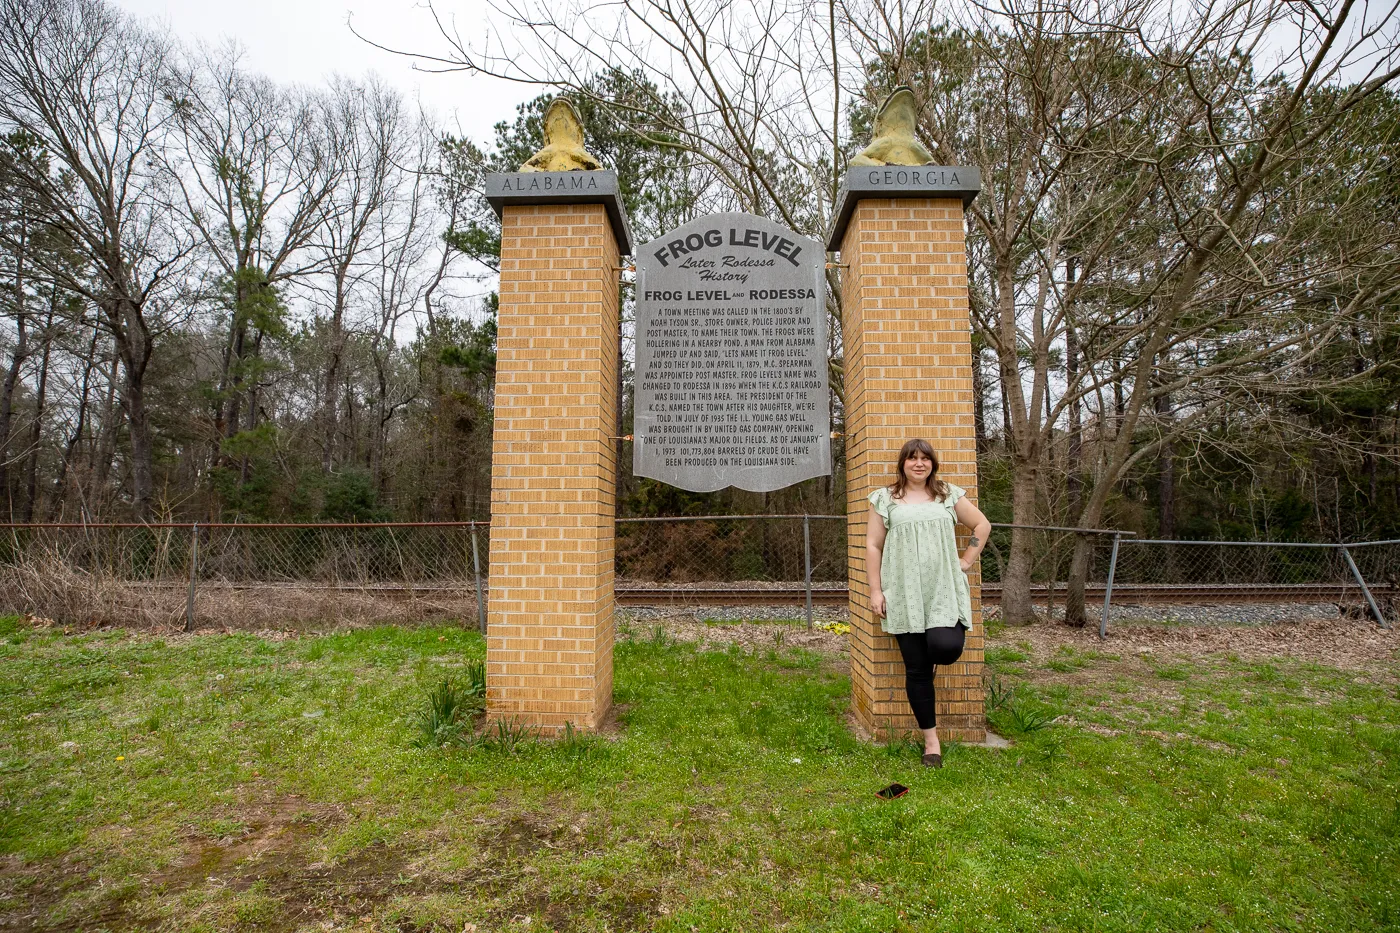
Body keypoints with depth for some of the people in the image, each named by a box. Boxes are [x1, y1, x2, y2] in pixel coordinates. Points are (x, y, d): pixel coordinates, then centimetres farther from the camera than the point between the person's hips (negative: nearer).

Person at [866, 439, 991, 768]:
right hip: (904, 594, 0)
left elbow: (982, 525, 17)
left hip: (944, 589, 1)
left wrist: (966, 561, 6)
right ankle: (931, 739, 17)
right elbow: (873, 546, 3)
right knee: (916, 669, 3)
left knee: (945, 648, -24)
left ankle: (947, 633, 15)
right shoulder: (885, 498, 4)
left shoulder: (948, 494, 9)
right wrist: (875, 590, -3)